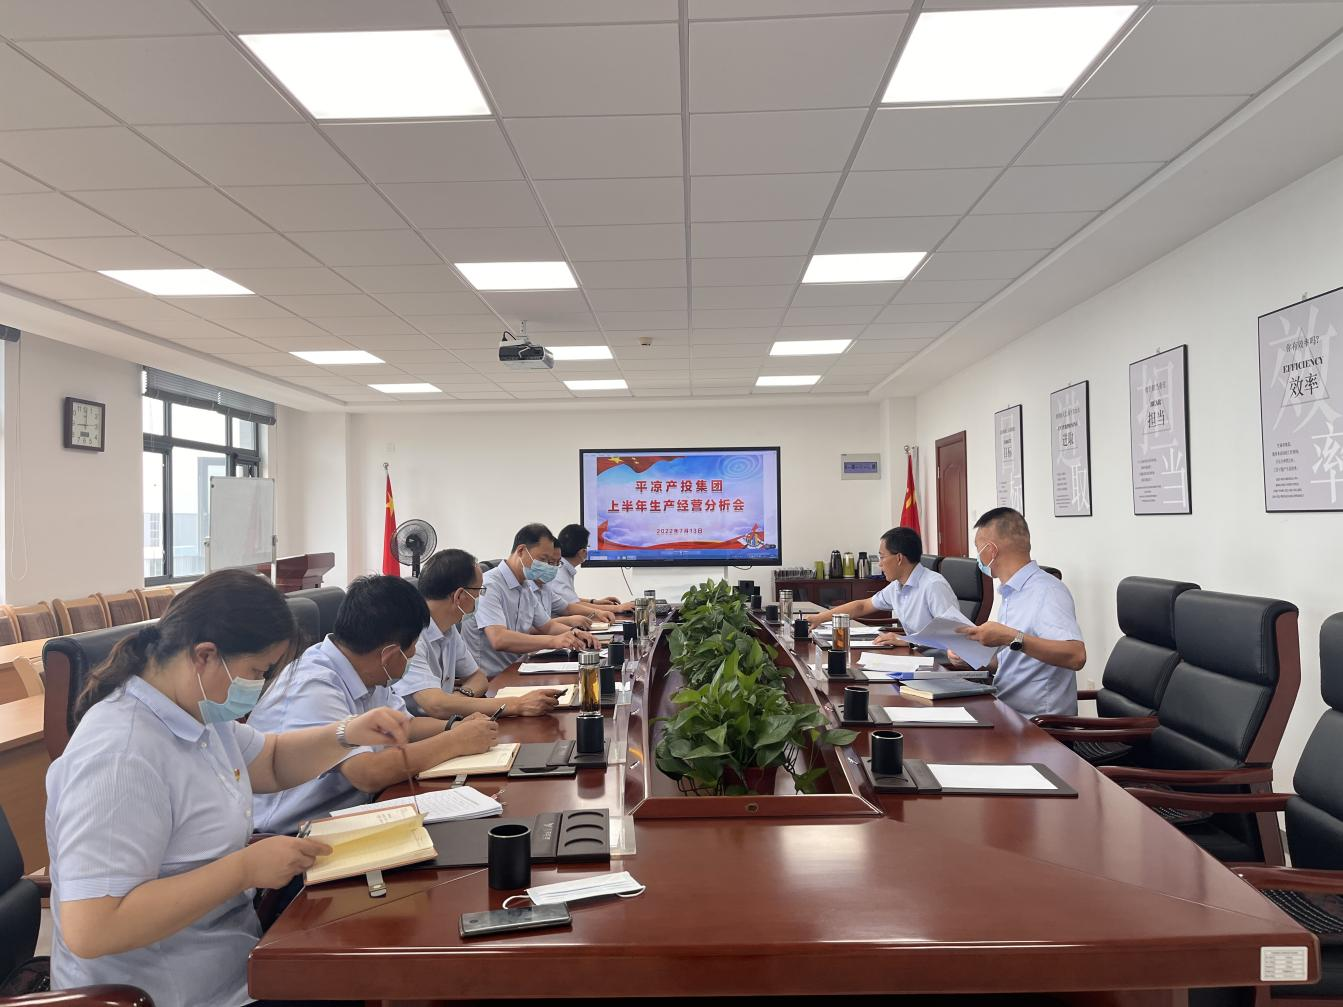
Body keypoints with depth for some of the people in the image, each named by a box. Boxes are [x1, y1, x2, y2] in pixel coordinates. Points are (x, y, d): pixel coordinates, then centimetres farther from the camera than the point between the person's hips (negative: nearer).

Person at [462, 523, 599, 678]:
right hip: (489, 679, -9)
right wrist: (553, 641, -32)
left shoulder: (526, 588, 12)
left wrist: (574, 633, 0)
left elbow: (547, 625, 22)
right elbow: (499, 639, -28)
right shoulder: (490, 585, -17)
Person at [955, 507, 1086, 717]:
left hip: (1036, 720, -8)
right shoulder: (1010, 594, 16)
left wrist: (1012, 638, -32)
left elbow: (1076, 656, -26)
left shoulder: (1047, 591, -13)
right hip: (1006, 713, 8)